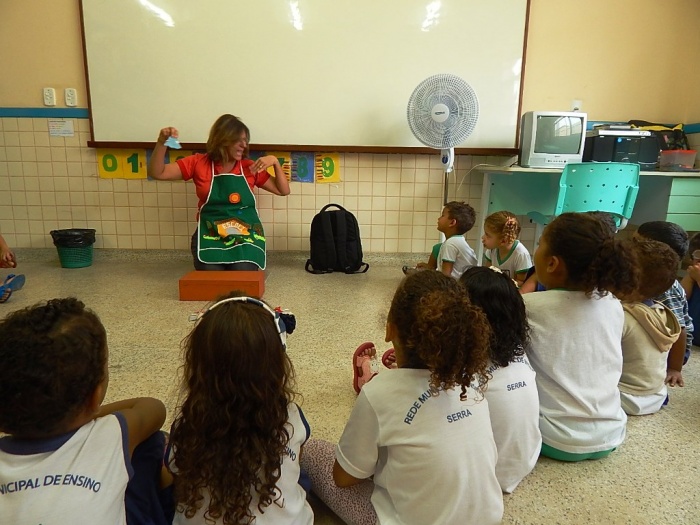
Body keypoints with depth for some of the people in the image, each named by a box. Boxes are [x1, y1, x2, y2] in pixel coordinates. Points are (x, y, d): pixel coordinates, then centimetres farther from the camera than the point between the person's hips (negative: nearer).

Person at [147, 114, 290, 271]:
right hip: (209, 235, -1)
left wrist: (275, 162, -2)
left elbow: (283, 190, 12)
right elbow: (157, 173, -1)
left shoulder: (250, 167, 9)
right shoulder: (198, 163, 4)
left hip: (245, 235, 1)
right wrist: (162, 142, -16)